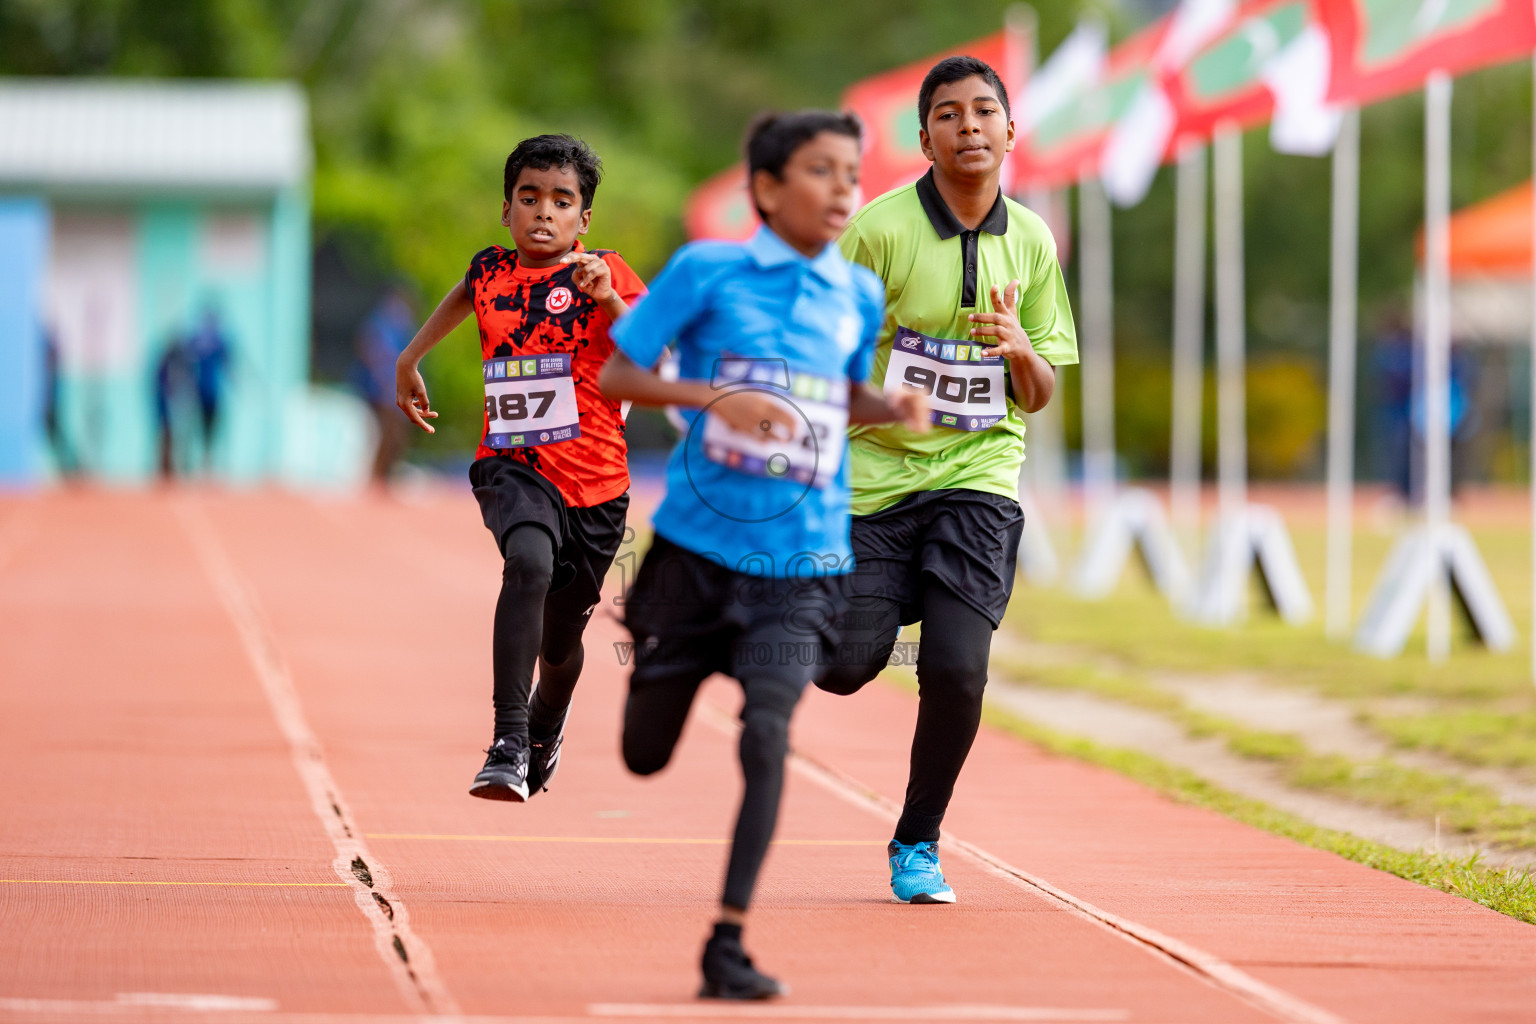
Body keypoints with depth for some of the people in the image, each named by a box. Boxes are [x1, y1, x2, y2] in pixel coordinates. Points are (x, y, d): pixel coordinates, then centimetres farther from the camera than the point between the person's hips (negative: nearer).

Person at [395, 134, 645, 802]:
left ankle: (545, 729, 50)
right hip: (512, 465, 0)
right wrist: (410, 358, 35)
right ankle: (508, 744, -36)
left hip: (594, 480, 0)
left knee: (560, 640, 13)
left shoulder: (604, 274, -5)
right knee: (530, 564, -34)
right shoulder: (490, 271, 5)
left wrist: (609, 301, -36)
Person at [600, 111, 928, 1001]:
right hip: (697, 545, -1)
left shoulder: (859, 295, 6)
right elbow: (612, 373, -4)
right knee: (646, 757, 10)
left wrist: (898, 409, -1)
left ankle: (728, 943, -11)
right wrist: (715, 397, -19)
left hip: (803, 563, 1)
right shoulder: (707, 271, -5)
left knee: (767, 735, -18)